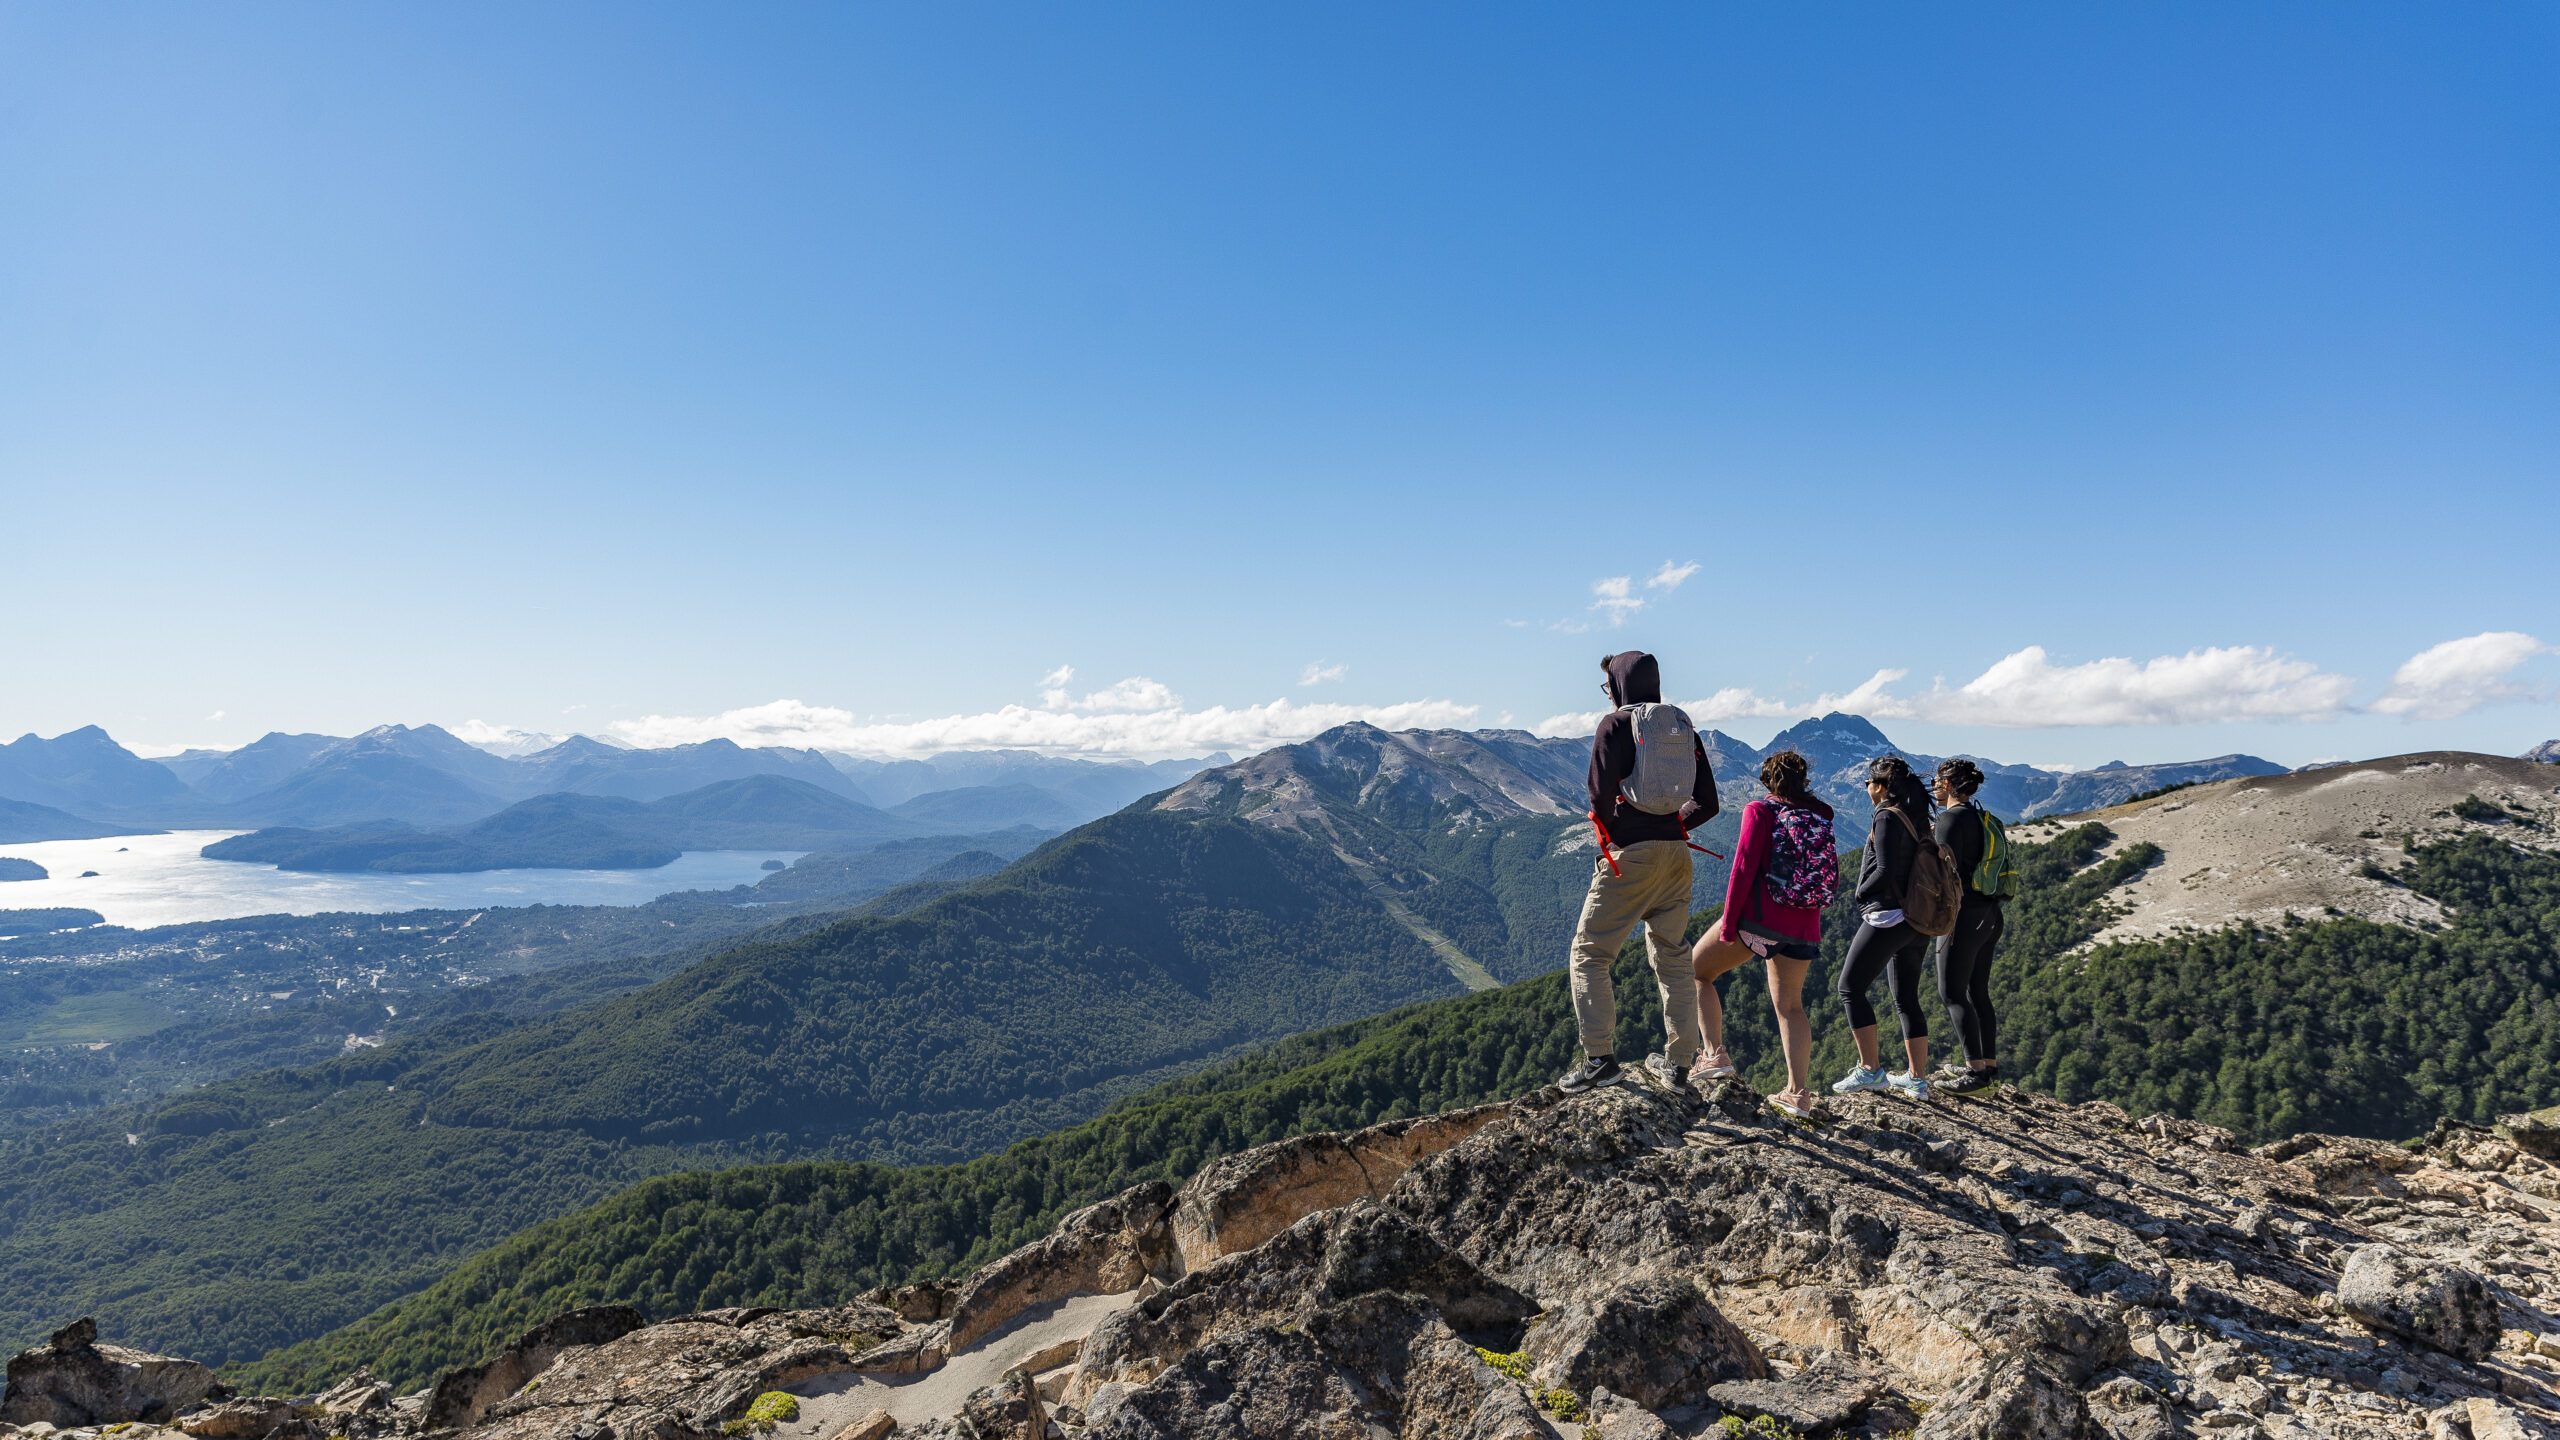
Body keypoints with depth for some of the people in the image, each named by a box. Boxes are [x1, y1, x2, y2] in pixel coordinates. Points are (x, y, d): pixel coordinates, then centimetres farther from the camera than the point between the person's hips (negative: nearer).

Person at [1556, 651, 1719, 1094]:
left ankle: (1600, 1058, -7)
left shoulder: (1615, 724, -6)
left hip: (1629, 855, -6)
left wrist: (1610, 831, 4)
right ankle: (1679, 1062, 18)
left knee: (1589, 954, 1)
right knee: (1673, 957, 15)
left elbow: (1600, 792, -14)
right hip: (1676, 856, 6)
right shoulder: (1684, 728, 11)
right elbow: (1707, 803, 9)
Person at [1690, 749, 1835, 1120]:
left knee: (1695, 971, 12)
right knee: (1789, 1004, 16)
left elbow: (1743, 868, -11)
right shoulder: (1821, 817, 11)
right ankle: (1799, 1092, 7)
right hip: (1803, 928, 5)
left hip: (1758, 917, -5)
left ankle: (1716, 1054, 0)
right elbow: (1830, 877, 12)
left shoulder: (1760, 811, -4)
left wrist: (1728, 922, -9)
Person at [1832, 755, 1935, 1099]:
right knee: (1907, 999, 13)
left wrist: (1861, 892, -4)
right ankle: (1917, 1079, 16)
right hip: (1917, 921, 9)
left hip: (1887, 916, -9)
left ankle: (1870, 1069, -3)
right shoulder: (1919, 818, 12)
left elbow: (1885, 872, -20)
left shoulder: (1888, 818, -13)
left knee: (1850, 988, -1)